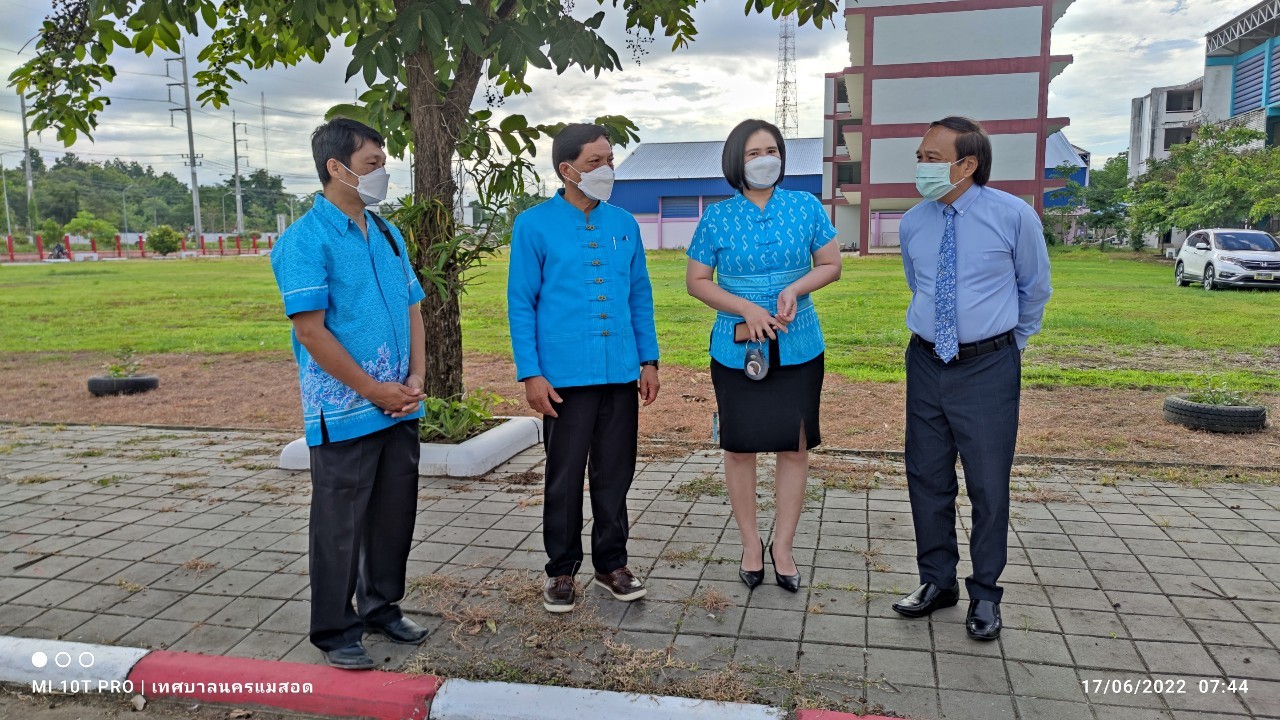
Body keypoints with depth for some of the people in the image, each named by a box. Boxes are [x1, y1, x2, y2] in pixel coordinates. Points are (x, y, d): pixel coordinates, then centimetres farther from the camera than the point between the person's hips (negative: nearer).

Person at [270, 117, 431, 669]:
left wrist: (415, 381, 1)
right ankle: (336, 631, 20)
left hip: (399, 410, 7)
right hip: (344, 414, -7)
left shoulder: (388, 236, 11)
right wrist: (373, 390, -14)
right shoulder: (306, 240, -11)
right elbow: (311, 330, -16)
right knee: (340, 525, 4)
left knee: (396, 515, 16)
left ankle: (383, 607, 34)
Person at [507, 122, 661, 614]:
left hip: (622, 374, 4)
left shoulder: (624, 224, 9)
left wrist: (648, 360, 9)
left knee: (615, 473, 12)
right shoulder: (534, 225, -3)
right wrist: (530, 374, -9)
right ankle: (562, 570, 23)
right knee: (564, 477, 6)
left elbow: (640, 296, 14)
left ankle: (611, 564, 28)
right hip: (565, 377, -4)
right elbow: (521, 304, -4)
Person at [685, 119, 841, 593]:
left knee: (794, 446, 5)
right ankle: (750, 544, 23)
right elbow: (696, 281, 0)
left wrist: (795, 288, -14)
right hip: (737, 349, 0)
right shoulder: (717, 217, -2)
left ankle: (783, 546, 21)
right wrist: (746, 308, -15)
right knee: (739, 447, 6)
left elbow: (831, 265, 6)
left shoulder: (806, 207, 0)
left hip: (798, 349, 1)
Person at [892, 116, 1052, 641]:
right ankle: (937, 582, 28)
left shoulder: (1013, 216, -10)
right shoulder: (912, 224, 1)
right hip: (926, 362, 4)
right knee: (927, 478, 11)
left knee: (988, 483, 5)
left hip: (989, 367, -4)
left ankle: (984, 594, 22)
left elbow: (1035, 288, 5)